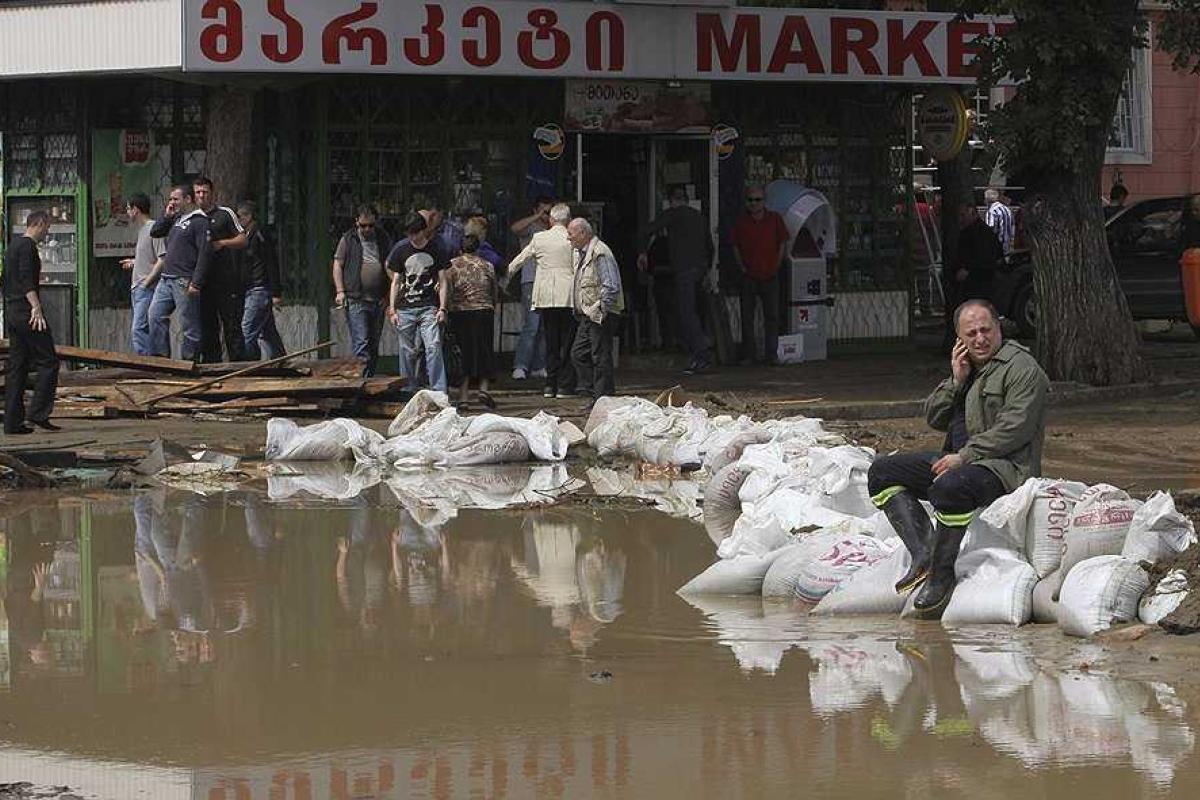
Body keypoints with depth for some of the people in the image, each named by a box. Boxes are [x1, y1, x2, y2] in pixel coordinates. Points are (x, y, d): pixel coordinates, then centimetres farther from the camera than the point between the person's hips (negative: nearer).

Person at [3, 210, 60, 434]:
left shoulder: (13, 245, 19)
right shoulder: (27, 246, -10)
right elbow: (26, 280, -21)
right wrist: (36, 307, -27)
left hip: (12, 313, 10)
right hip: (26, 312, -10)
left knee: (17, 367, 7)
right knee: (48, 362, -5)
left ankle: (13, 422, 5)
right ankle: (39, 413, -11)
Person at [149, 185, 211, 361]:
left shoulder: (200, 222, -7)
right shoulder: (176, 220, 20)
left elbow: (204, 254, -14)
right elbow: (155, 232, 24)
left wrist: (196, 283, -20)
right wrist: (166, 216, 9)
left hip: (184, 281, -9)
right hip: (166, 279, 9)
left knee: (189, 325, -4)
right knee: (155, 316, 0)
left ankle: (189, 361, -1)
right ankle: (161, 356, 3)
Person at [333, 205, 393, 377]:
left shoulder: (384, 239, 12)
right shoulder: (348, 239, 3)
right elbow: (337, 265, 4)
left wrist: (388, 295, 8)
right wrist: (340, 291, -7)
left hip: (378, 300, 4)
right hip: (355, 300, -4)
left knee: (373, 345, 9)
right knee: (361, 342, -13)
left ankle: (369, 378, 17)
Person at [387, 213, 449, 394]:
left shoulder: (436, 249, 3)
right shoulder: (400, 249, 5)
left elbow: (442, 281, 7)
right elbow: (395, 281, 10)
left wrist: (442, 309, -2)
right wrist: (392, 310, 3)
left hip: (429, 307, -2)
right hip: (405, 308, 2)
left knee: (433, 347, -13)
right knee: (407, 351, 3)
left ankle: (439, 391, -15)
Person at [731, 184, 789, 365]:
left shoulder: (774, 219, 0)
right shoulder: (741, 221, 1)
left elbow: (783, 244, 8)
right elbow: (735, 247, 11)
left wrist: (776, 266, 2)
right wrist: (741, 267, 2)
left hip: (769, 276, -1)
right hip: (749, 276, 1)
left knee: (772, 316, 1)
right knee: (747, 317, 3)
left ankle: (771, 354, 6)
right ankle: (748, 355, 10)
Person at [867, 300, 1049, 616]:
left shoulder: (1021, 368, -6)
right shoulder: (967, 367, 21)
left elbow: (1014, 430, -17)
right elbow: (934, 418, 17)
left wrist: (964, 456, -19)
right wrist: (957, 381, 1)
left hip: (1005, 467, -9)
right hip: (962, 461, 9)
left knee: (949, 487, -40)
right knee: (882, 472, 1)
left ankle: (941, 575, -25)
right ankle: (924, 553, -16)